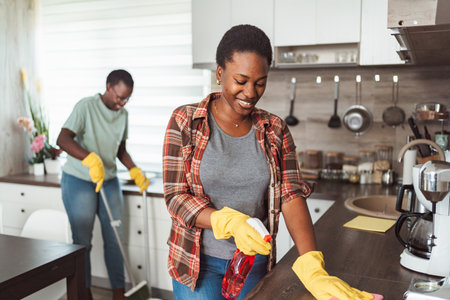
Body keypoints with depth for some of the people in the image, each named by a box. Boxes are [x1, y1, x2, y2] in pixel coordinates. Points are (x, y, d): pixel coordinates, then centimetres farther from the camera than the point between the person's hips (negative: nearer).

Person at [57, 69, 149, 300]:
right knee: (82, 241, 3)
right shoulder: (86, 106, -15)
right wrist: (91, 160, -41)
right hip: (78, 180, -5)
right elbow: (63, 139, -27)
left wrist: (135, 171, -2)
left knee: (115, 238, 5)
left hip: (109, 181, 5)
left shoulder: (123, 114, 5)